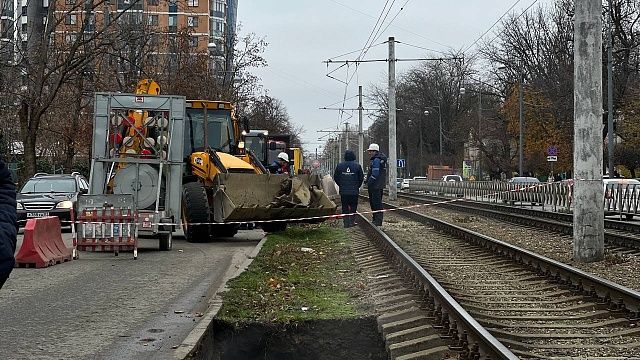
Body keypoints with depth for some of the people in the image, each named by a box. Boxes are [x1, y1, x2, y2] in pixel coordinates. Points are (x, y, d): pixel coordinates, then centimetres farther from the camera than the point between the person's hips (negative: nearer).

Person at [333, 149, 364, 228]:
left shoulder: (339, 165, 1)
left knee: (345, 207, 7)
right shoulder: (357, 166, -4)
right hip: (354, 191, -1)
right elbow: (361, 178, 1)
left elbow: (336, 177, 7)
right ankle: (352, 221, 6)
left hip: (343, 191, 1)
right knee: (353, 206, 9)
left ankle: (346, 223, 5)